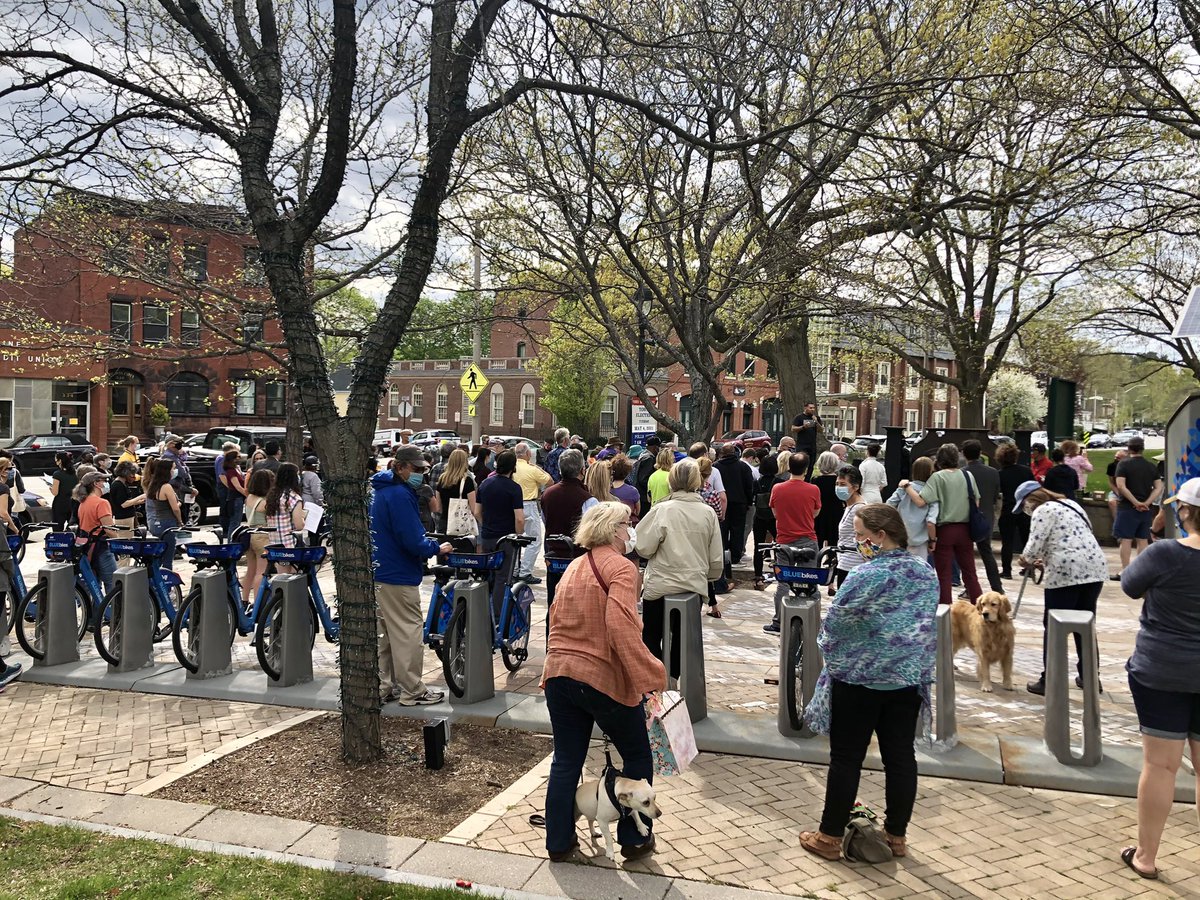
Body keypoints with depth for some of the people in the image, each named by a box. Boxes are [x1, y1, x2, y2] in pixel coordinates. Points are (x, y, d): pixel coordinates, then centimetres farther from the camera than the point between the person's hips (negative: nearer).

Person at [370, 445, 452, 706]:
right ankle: (412, 692, 5)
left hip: (377, 572, 10)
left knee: (383, 633, 15)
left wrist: (426, 543, 15)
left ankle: (383, 687, 23)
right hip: (398, 576, -10)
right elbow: (413, 541, -22)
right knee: (408, 633, -1)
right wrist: (437, 548, -6)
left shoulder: (380, 489, 12)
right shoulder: (400, 494, -19)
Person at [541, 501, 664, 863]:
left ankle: (558, 842, 25)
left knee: (566, 761, 17)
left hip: (558, 673, 7)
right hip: (603, 678, -7)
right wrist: (649, 672, -23)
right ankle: (634, 839, 22)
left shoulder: (574, 567, 14)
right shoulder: (621, 567, -11)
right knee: (637, 757, 13)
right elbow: (621, 625, -25)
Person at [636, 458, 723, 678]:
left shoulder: (662, 510, -16)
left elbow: (643, 548, -13)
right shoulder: (708, 513, -6)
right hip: (695, 584, 3)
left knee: (651, 635, 13)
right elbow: (716, 557, 1)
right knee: (682, 636, 18)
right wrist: (709, 576, 19)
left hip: (661, 584, -3)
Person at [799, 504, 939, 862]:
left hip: (859, 679, -6)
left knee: (846, 758, 4)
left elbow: (833, 623, -13)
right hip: (909, 680, 6)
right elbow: (929, 627, 12)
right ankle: (896, 835, 25)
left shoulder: (867, 576, -20)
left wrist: (828, 647, 7)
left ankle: (830, 837, 14)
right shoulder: (927, 575, 3)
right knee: (901, 756, 13)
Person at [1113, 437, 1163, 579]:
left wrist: (1136, 502, -15)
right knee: (1142, 540, 10)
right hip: (1146, 509, 5)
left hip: (1127, 507, -5)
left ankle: (1124, 571, -3)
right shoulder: (1151, 466, 8)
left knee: (1126, 540, -2)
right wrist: (1146, 503, -7)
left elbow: (1120, 486, -18)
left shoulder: (1124, 464, -7)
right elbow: (1159, 488, 1)